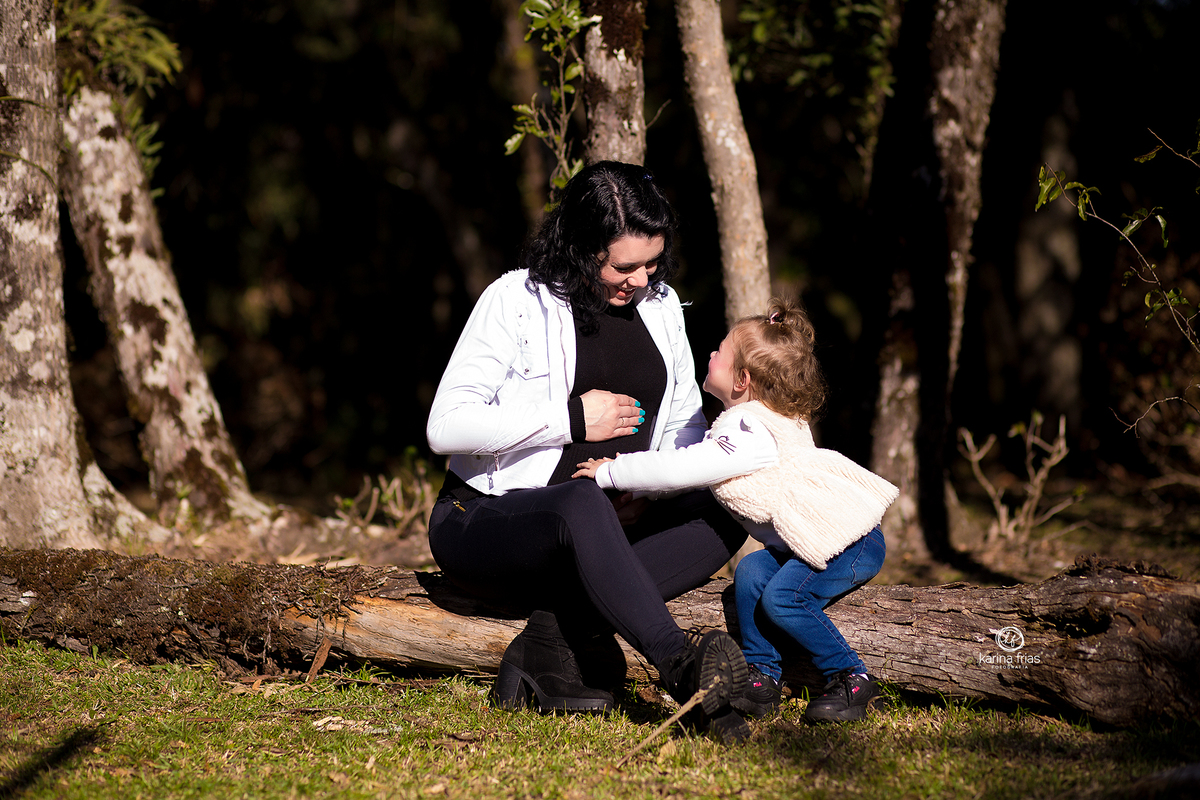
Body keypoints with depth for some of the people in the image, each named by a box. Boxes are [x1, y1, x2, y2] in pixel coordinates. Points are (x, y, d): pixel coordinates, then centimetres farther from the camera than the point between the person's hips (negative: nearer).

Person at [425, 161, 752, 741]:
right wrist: (572, 418, -17)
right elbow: (446, 426, -16)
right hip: (488, 521, -6)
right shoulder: (517, 300, -9)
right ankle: (684, 672, -54)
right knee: (584, 505, -41)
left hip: (615, 524, 6)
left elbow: (686, 422, 13)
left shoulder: (660, 305, 9)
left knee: (725, 510, -22)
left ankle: (557, 637, -31)